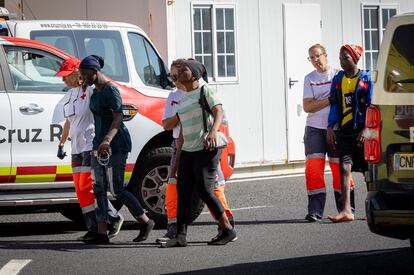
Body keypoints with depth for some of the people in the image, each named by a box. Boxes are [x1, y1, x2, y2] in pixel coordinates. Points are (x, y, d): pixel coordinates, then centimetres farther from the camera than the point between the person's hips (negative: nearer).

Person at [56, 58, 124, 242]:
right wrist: (61, 144, 26)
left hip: (91, 144, -9)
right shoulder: (68, 96, 15)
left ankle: (114, 217, 0)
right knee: (80, 189, 5)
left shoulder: (90, 91, -11)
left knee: (87, 187, -13)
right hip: (76, 147, 9)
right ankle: (93, 228, 8)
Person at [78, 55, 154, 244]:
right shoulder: (96, 91, 13)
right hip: (100, 143, 10)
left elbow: (118, 117, -27)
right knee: (99, 188, 3)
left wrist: (108, 140, -42)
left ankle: (146, 222, 8)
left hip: (116, 144, -10)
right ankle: (101, 233, 2)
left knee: (116, 190, -8)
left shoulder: (110, 90, -16)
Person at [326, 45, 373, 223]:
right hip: (345, 131, 3)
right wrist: (330, 128, 3)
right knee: (345, 168, -9)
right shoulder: (338, 79, 11)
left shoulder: (366, 79, -2)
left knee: (368, 170, 6)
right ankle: (346, 211, -14)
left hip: (363, 130, -3)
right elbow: (335, 105, 13)